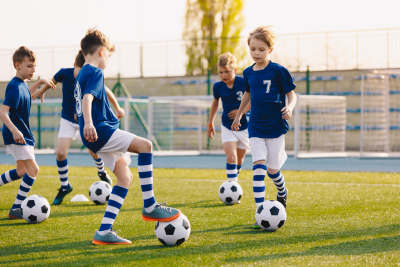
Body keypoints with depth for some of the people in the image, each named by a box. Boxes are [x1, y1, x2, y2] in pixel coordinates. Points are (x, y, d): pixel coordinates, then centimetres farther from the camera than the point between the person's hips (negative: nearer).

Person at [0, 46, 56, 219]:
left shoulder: (21, 84, 8)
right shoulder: (15, 87, -21)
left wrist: (40, 82, 27)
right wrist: (14, 130, -42)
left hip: (22, 134, 10)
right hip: (16, 135, -10)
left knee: (22, 171, 17)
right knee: (33, 169, -14)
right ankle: (16, 209, -10)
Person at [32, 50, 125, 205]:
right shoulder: (65, 74, -19)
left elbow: (107, 92, -1)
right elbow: (53, 81, 5)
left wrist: (117, 109, 8)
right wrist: (41, 91, 18)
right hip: (68, 120, 1)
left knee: (93, 150, -6)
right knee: (60, 153, -13)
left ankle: (101, 172, 31)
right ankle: (65, 187, 8)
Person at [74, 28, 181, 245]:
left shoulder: (81, 75, 23)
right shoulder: (95, 73, -8)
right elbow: (88, 98, -25)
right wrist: (88, 123, -41)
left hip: (98, 136, 11)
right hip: (101, 131, -11)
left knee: (125, 177, 7)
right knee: (144, 145, -20)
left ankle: (104, 232, 1)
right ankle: (149, 206, -20)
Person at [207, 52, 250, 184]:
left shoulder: (243, 83, -15)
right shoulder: (218, 87, -5)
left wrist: (242, 111, -21)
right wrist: (210, 123, 19)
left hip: (244, 127, 0)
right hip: (227, 127, 0)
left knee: (239, 159, 13)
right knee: (231, 157, -18)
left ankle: (234, 177, 39)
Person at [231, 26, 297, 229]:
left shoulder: (278, 71, -10)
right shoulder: (248, 73, 5)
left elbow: (291, 94, -5)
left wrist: (289, 107, -26)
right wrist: (238, 115, 30)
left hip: (276, 126, -3)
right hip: (256, 127, 3)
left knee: (272, 170, 4)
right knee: (258, 166, -11)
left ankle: (282, 193, 40)